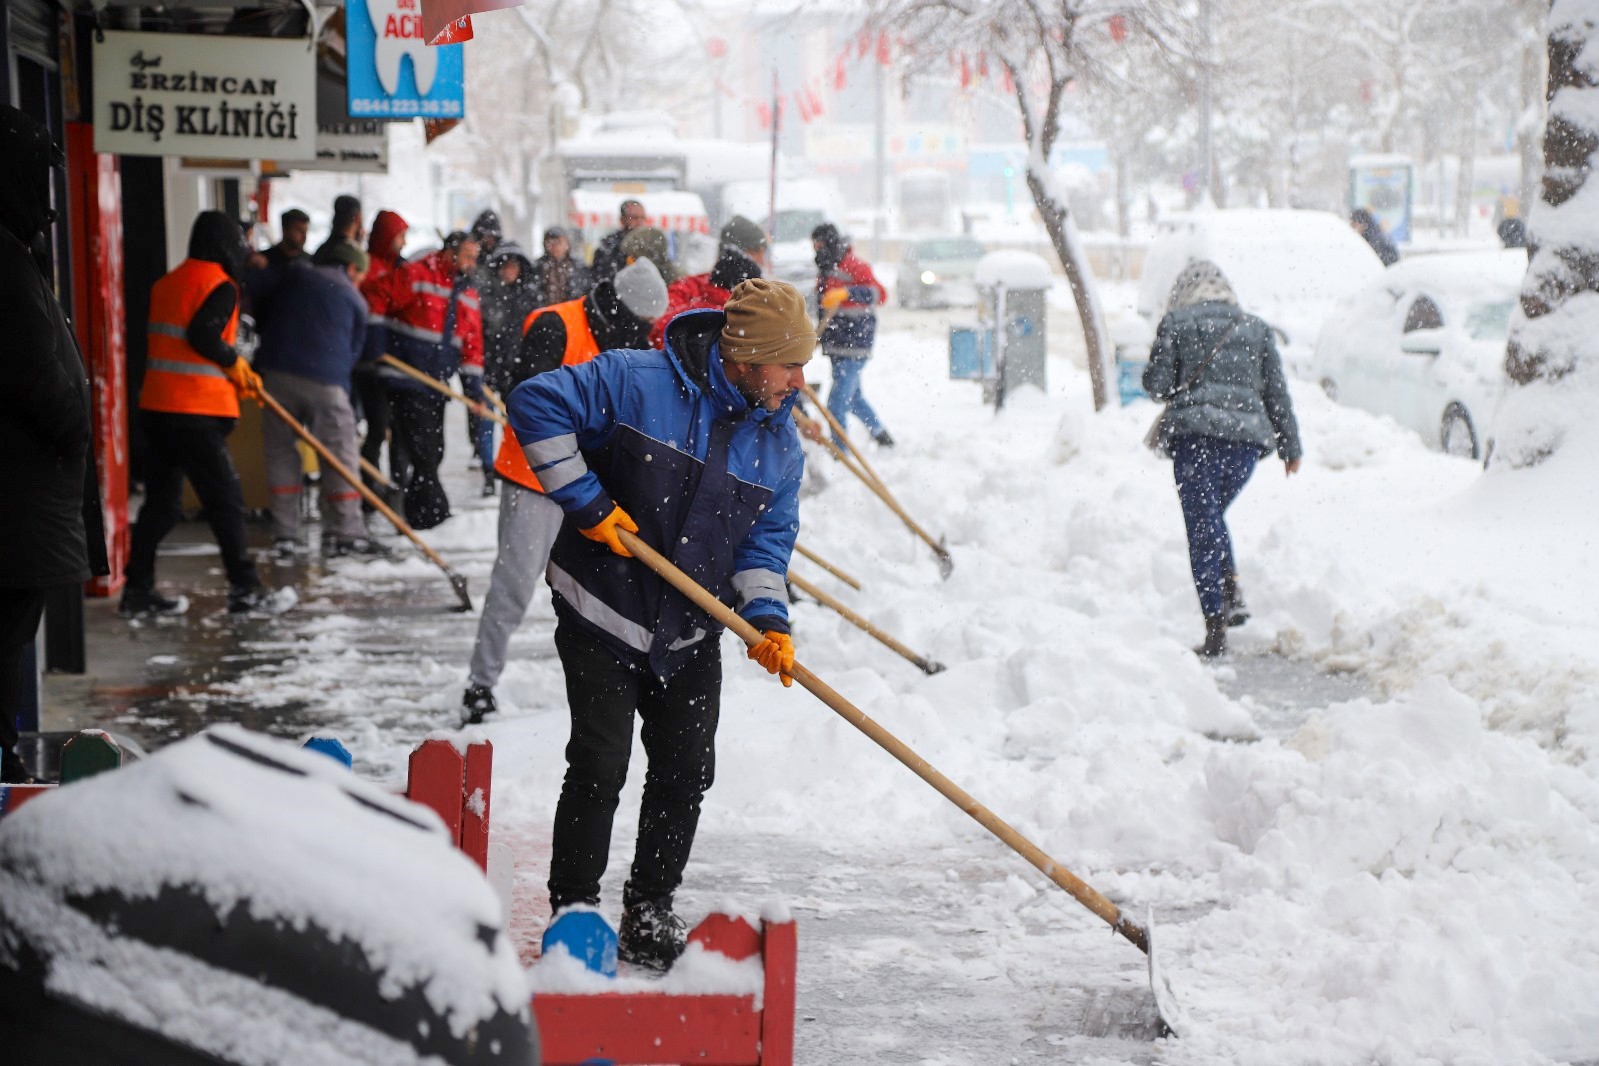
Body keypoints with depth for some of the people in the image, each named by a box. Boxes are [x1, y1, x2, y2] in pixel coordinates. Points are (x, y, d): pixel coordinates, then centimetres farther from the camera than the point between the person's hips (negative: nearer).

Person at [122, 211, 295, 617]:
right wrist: (235, 363, -5)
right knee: (226, 497, -1)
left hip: (157, 408, 8)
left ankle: (138, 589, 15)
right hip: (195, 411, -8)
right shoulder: (219, 285, -8)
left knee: (161, 500, 13)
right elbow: (202, 335, -22)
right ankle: (244, 590, 1)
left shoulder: (168, 283, 17)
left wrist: (237, 375, 17)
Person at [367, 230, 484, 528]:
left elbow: (472, 343, 11)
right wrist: (375, 348, -13)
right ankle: (435, 513, -8)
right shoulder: (414, 275, -9)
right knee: (423, 452, -11)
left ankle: (418, 514, 21)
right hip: (406, 379, -8)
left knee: (433, 453, 11)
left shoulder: (468, 295, 12)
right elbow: (378, 304, -9)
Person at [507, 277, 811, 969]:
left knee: (686, 771, 6)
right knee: (600, 767, -7)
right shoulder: (636, 383, -17)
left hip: (692, 635, 6)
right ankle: (573, 910, 11)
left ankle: (649, 911, 24)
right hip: (603, 610, -5)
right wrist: (586, 501, -20)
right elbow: (537, 404, -19)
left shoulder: (779, 444, 1)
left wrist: (766, 618, -11)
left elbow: (766, 540, 6)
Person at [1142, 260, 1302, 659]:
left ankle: (1216, 627, -7)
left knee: (1203, 528, -1)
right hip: (1247, 435, 3)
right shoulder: (1255, 327, 14)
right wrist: (1290, 446, 19)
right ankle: (1232, 592, 4)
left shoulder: (1175, 324, 5)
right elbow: (1277, 392, 14)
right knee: (1213, 516, 23)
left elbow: (1157, 384, 1)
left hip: (1194, 433, -3)